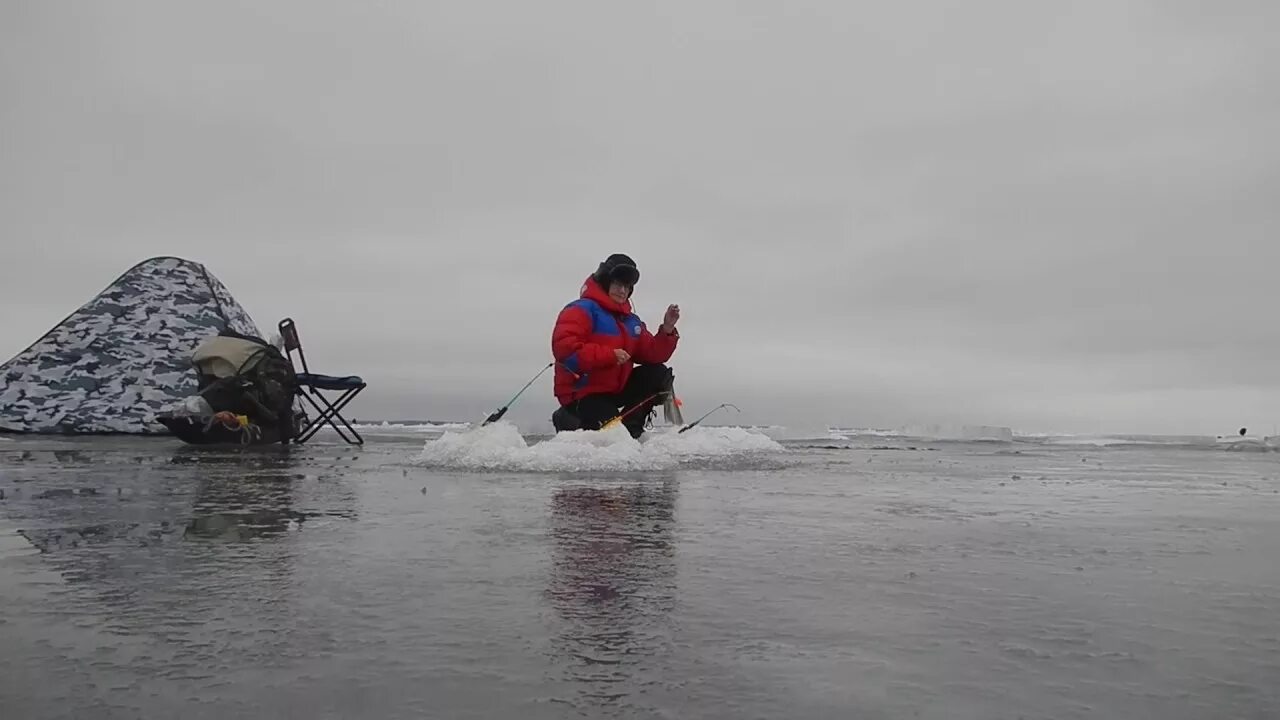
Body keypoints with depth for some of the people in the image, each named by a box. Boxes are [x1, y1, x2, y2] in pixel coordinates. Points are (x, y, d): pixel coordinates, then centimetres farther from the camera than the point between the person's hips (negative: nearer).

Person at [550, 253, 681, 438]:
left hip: (615, 389, 8)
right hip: (581, 393, -8)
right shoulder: (582, 310, -12)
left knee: (658, 375, -3)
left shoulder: (631, 321, 13)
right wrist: (610, 355, -27)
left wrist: (667, 330, -11)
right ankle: (570, 421, 3)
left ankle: (630, 427, 1)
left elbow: (652, 355, 7)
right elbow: (564, 348, -25)